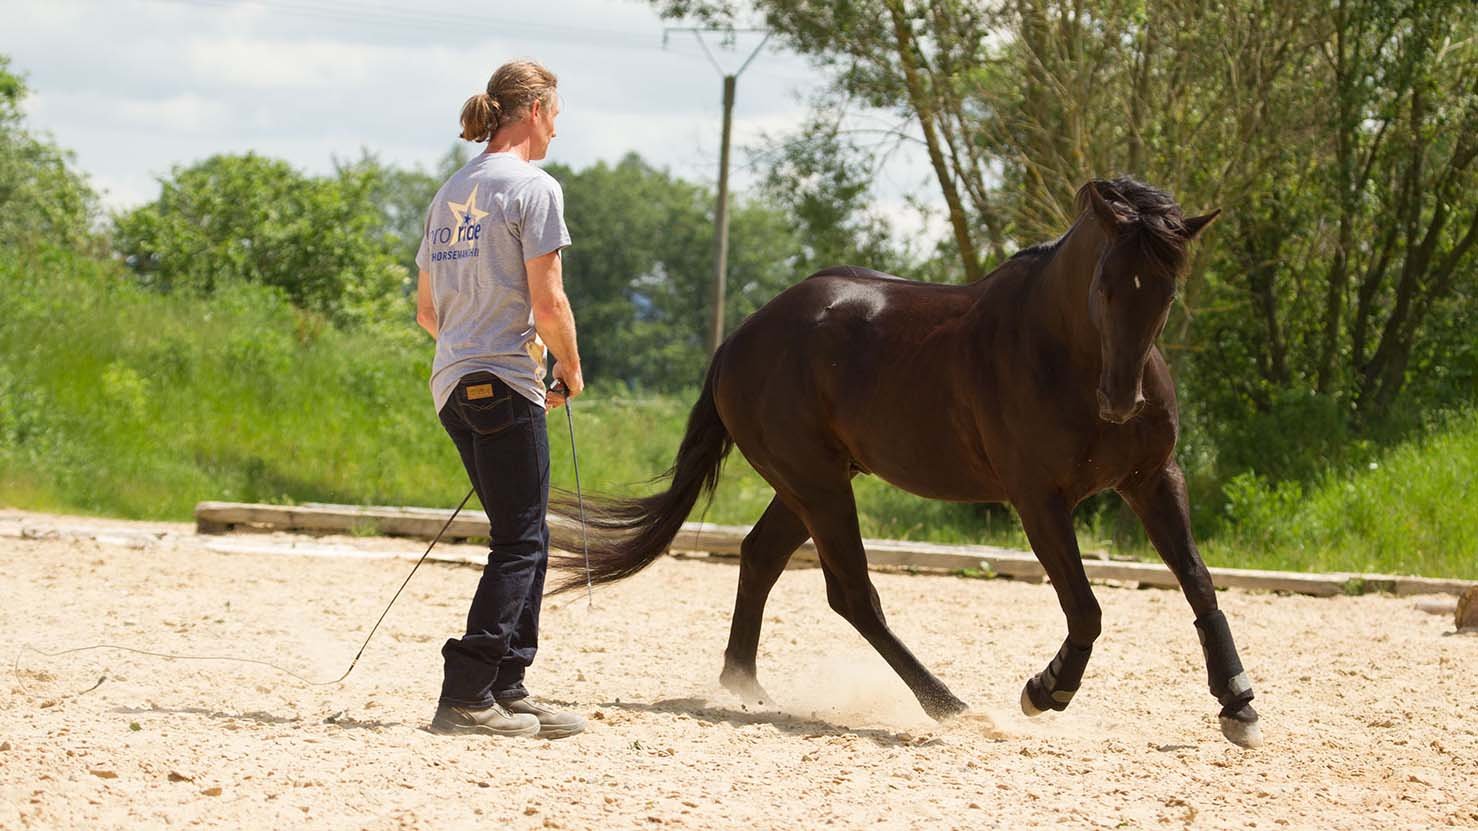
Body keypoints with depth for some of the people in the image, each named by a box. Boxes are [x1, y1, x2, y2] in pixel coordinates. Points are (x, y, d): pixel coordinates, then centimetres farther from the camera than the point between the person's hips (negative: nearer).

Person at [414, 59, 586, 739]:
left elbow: (427, 311, 18)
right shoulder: (534, 187, -9)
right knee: (521, 543, -5)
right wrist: (571, 370, 1)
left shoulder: (450, 193, 15)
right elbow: (548, 302, -14)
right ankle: (466, 696, -12)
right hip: (507, 385, -8)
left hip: (454, 382, 8)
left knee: (521, 541, 15)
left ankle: (508, 690, 16)